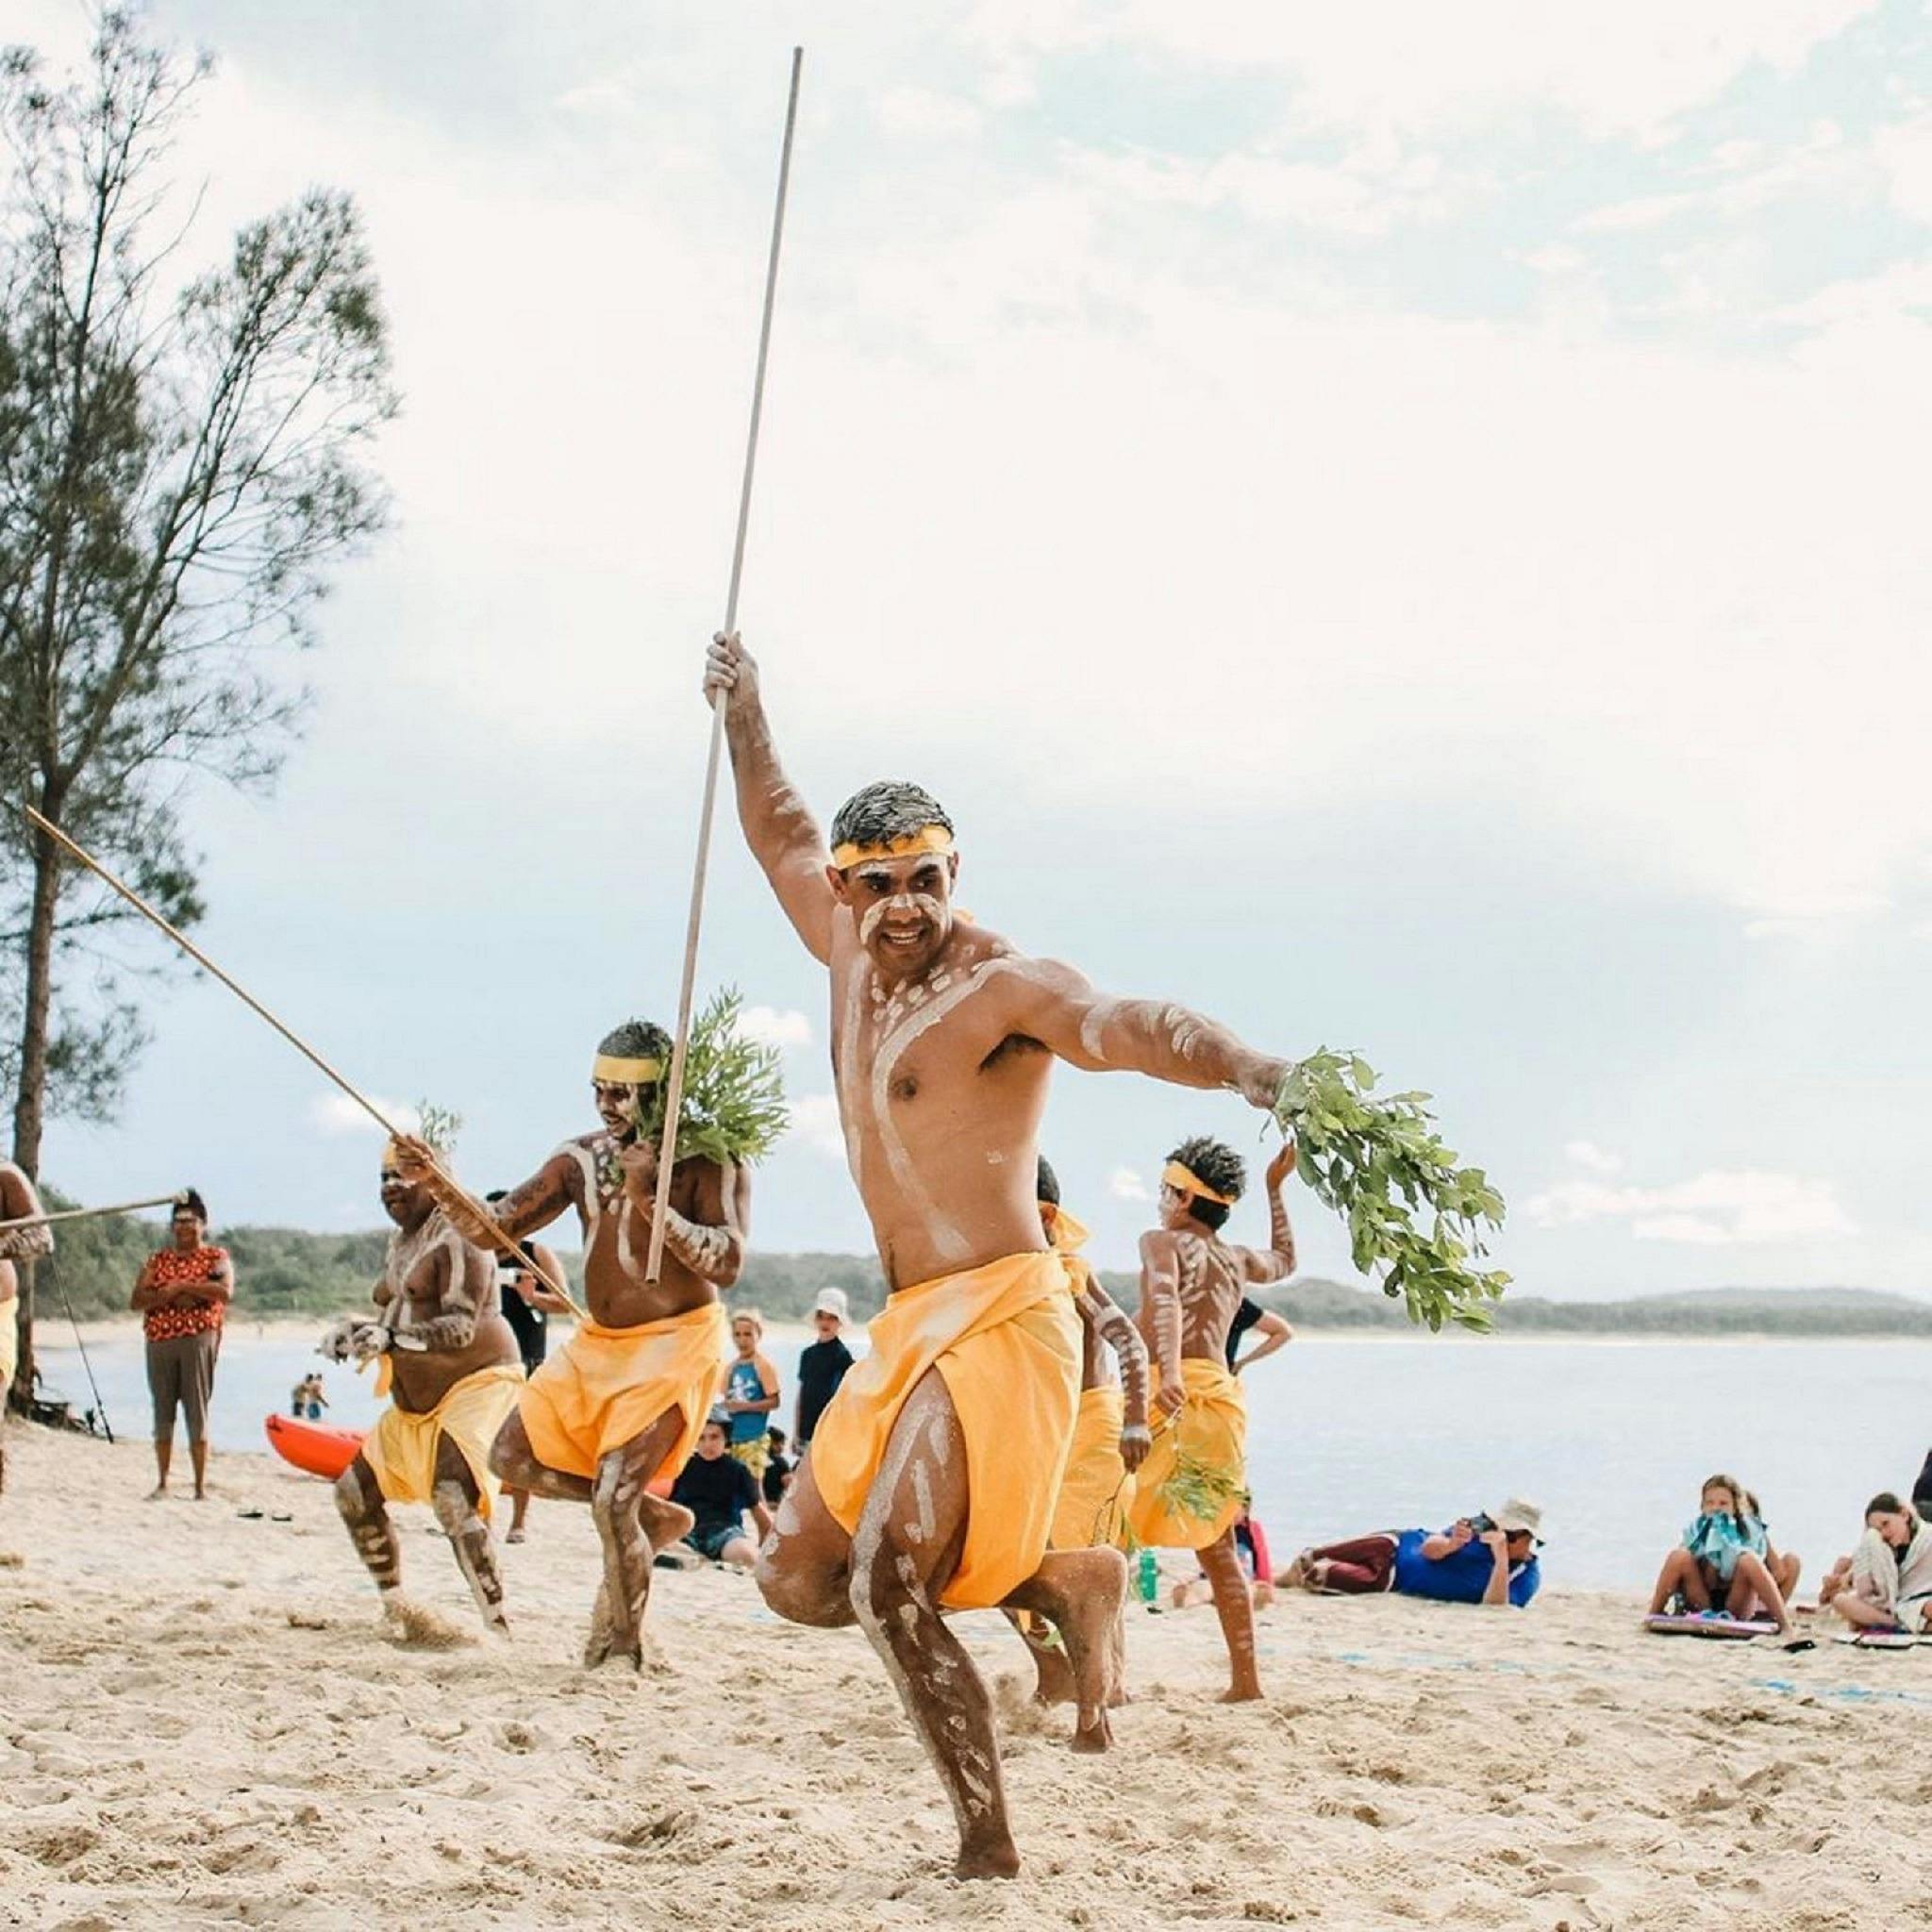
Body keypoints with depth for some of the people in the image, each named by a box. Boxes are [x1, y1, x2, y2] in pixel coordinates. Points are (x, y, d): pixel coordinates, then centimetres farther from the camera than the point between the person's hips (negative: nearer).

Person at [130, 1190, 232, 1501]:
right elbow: (136, 1300, 4)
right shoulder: (156, 1260, 16)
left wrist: (182, 1285, -12)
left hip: (198, 1339, -4)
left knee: (197, 1413, -6)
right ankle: (162, 1483, 15)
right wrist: (170, 1296, -11)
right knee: (163, 1414, 7)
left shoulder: (217, 1257, 6)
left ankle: (200, 1486, -4)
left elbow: (225, 1292, -13)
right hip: (159, 1342, 4)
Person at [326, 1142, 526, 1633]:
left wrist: (390, 1338, -35)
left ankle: (498, 1626, -25)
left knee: (453, 1502, -27)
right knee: (354, 1491, 11)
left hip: (475, 1385, -10)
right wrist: (354, 1328, 7)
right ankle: (394, 1609, 23)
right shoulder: (400, 1243, 15)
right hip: (417, 1402, 11)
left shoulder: (456, 1237, -15)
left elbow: (461, 1328, -24)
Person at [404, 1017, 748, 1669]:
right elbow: (495, 1228, 1)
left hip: (676, 1345, -7)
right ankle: (653, 1516, 22)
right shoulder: (581, 1158, 2)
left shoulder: (711, 1162, -15)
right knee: (514, 1458, 8)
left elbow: (726, 1264, -27)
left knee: (612, 1502, -15)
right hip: (597, 1344, 7)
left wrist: (648, 1198, -31)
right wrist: (437, 1184, -17)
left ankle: (623, 1644, 5)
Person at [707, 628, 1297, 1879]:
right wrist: (743, 710, 40)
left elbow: (1124, 1025, -35)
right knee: (799, 1576, 9)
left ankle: (991, 1853, -11)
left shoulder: (1001, 987, -13)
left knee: (886, 1586, -20)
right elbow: (780, 839, 31)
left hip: (998, 1318, -9)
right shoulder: (852, 956, 11)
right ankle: (1064, 1587, 16)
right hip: (910, 1329, 9)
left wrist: (1247, 1068, -54)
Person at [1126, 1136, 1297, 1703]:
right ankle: (1244, 1677, 13)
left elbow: (1165, 1300, -18)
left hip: (1169, 1395, -6)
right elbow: (1284, 1262, 46)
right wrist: (1275, 1190, 48)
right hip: (1223, 1396, 6)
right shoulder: (1238, 1260, 21)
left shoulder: (1162, 1241, 3)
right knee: (1218, 1548, 14)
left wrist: (1169, 1371, -34)